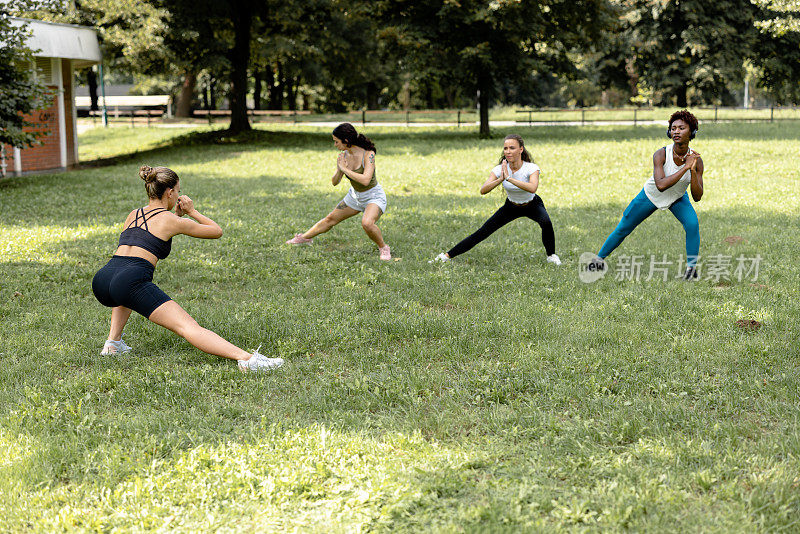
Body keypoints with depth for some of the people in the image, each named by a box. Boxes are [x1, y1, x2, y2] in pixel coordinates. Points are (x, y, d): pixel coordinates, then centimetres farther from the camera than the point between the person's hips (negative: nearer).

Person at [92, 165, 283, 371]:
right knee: (189, 327, -16)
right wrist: (192, 211, 32)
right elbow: (217, 231, 19)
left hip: (101, 279, 7)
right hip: (132, 281, -7)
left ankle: (113, 342, 31)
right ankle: (247, 359, -32)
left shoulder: (133, 215, 26)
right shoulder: (171, 221, 9)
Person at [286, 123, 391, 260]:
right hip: (355, 195, 7)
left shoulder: (368, 154, -26)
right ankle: (304, 238, 37)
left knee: (367, 223, -33)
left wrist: (344, 169, -29)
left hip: (374, 196, -7)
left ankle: (384, 248, -9)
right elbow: (334, 182, -2)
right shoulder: (343, 155, -7)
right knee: (331, 219, 16)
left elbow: (365, 180, -38)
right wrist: (339, 170, -23)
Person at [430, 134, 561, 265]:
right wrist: (500, 179, -49)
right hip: (511, 206, 2)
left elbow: (532, 188, -50)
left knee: (545, 222, -34)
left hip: (533, 205, -2)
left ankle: (551, 255, -9)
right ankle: (447, 255, 3)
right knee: (482, 232, -5)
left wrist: (509, 178, -52)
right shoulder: (500, 169, -23)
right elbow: (483, 190, -34)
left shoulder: (532, 168, -30)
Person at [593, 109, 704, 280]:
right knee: (623, 229, 7)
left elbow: (697, 197, -27)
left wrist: (693, 170, -40)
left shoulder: (696, 160, -25)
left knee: (692, 224, -24)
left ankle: (692, 266, -6)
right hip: (651, 195, -1)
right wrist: (685, 167, -47)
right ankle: (599, 258, 30)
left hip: (678, 198, 1)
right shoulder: (660, 154, -32)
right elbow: (661, 185, -45)